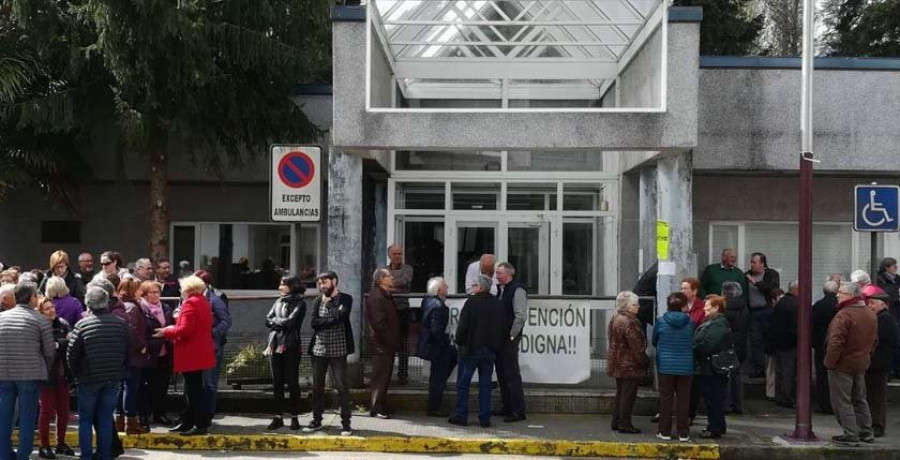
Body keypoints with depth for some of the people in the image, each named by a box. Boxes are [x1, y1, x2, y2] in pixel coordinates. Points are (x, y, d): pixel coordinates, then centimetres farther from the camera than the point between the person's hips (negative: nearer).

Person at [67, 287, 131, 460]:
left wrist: (77, 374, 8)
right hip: (113, 380, 3)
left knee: (85, 419, 10)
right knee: (106, 418, 11)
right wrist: (121, 372, 13)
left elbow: (71, 355, -8)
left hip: (89, 379, -2)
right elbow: (129, 352, 2)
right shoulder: (121, 323, -4)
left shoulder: (82, 325, -11)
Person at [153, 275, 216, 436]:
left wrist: (166, 332, -8)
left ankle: (201, 425, -2)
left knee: (194, 390, -5)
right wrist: (173, 329, 17)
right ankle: (187, 423, 22)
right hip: (200, 352, 10)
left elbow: (185, 330, -23)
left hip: (191, 354, -10)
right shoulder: (204, 302, 14)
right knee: (193, 389, 15)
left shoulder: (190, 303, -16)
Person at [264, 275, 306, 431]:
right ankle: (278, 417, 12)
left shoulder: (299, 303, -3)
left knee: (292, 382, 0)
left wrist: (275, 321, -1)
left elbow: (291, 322, -15)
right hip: (274, 345, 5)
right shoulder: (279, 301, 15)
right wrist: (282, 322, -7)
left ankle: (294, 417, 7)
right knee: (277, 383, 7)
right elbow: (268, 321, 8)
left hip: (291, 346, -5)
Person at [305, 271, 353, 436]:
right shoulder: (318, 301, 9)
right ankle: (317, 420, 22)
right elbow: (313, 322, -4)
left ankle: (345, 422, 5)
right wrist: (332, 320, -12)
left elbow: (340, 316, -18)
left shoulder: (345, 299, 0)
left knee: (342, 386, -3)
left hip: (338, 349, -4)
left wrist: (328, 304, -6)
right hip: (319, 349, 4)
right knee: (317, 387, 10)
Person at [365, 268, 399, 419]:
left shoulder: (386, 296, 16)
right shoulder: (376, 297, -16)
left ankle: (380, 406, 22)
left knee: (385, 376, 14)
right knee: (380, 377, -4)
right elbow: (379, 323, -21)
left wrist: (394, 341, 13)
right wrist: (390, 341, -17)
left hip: (388, 344, 10)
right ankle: (376, 408, 2)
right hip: (381, 344, -10)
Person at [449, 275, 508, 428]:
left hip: (471, 348, -4)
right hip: (490, 350, 5)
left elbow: (463, 325, -14)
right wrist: (497, 345, 16)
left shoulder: (471, 302, -11)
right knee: (485, 384, 9)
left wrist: (460, 342, 0)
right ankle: (485, 418, 7)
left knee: (463, 383, 5)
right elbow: (505, 329, 7)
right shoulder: (498, 304, 4)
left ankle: (461, 416, 7)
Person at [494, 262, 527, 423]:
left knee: (512, 375, -7)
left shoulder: (517, 290, -13)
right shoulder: (500, 289, 14)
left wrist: (511, 336, -15)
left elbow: (521, 316, -18)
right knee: (501, 373, 14)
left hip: (509, 339, -9)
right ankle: (507, 407, 24)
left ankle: (518, 411, -3)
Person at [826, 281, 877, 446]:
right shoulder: (871, 315, 7)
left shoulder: (844, 315, -22)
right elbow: (874, 341, 15)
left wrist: (830, 362, -16)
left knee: (842, 401, 0)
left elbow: (835, 342, -26)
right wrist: (865, 356, 21)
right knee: (859, 399, 20)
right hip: (861, 364, 9)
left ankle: (851, 435, 1)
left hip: (842, 365, -9)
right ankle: (866, 432, 26)